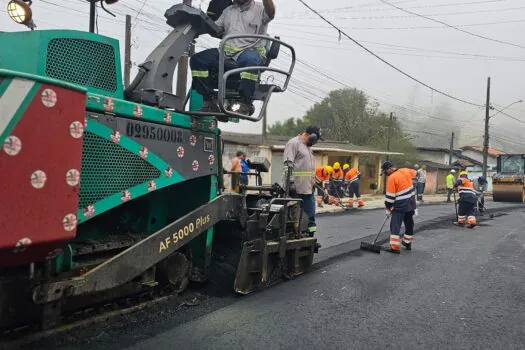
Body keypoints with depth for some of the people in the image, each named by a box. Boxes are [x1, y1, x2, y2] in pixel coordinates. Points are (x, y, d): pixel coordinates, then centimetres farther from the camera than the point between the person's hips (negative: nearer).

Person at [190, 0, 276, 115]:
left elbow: (271, 13, -12)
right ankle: (208, 101, -18)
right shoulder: (228, 10, 26)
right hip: (226, 51, 5)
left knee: (250, 59, -41)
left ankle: (245, 103, -34)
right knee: (197, 59, -16)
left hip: (250, 50, -5)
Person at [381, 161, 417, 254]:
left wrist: (388, 208, -4)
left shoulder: (392, 178, -17)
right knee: (409, 223, 18)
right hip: (411, 202, 8)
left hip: (400, 205, -8)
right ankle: (407, 243, 32)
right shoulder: (406, 170, 3)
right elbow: (415, 174, 25)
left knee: (395, 225, -5)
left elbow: (390, 196, -14)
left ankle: (394, 247, -9)